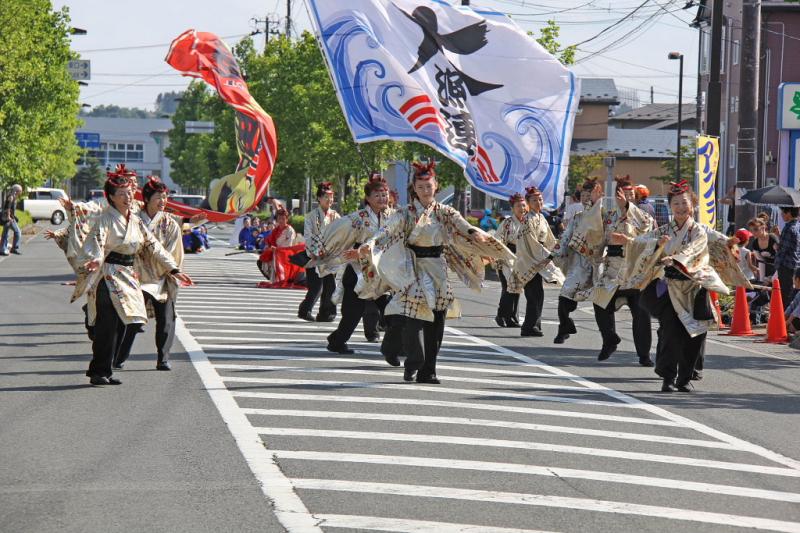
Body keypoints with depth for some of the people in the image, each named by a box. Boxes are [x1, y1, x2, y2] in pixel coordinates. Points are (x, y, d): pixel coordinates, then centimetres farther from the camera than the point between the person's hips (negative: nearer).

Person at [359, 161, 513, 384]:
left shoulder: (444, 213, 7)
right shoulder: (406, 213, 0)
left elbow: (462, 225, -9)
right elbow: (387, 229, -15)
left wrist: (476, 233, -32)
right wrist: (369, 244, -34)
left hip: (437, 271, 3)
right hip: (413, 271, -3)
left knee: (435, 323, 2)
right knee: (412, 320, -14)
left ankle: (427, 371, 9)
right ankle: (413, 364, 0)